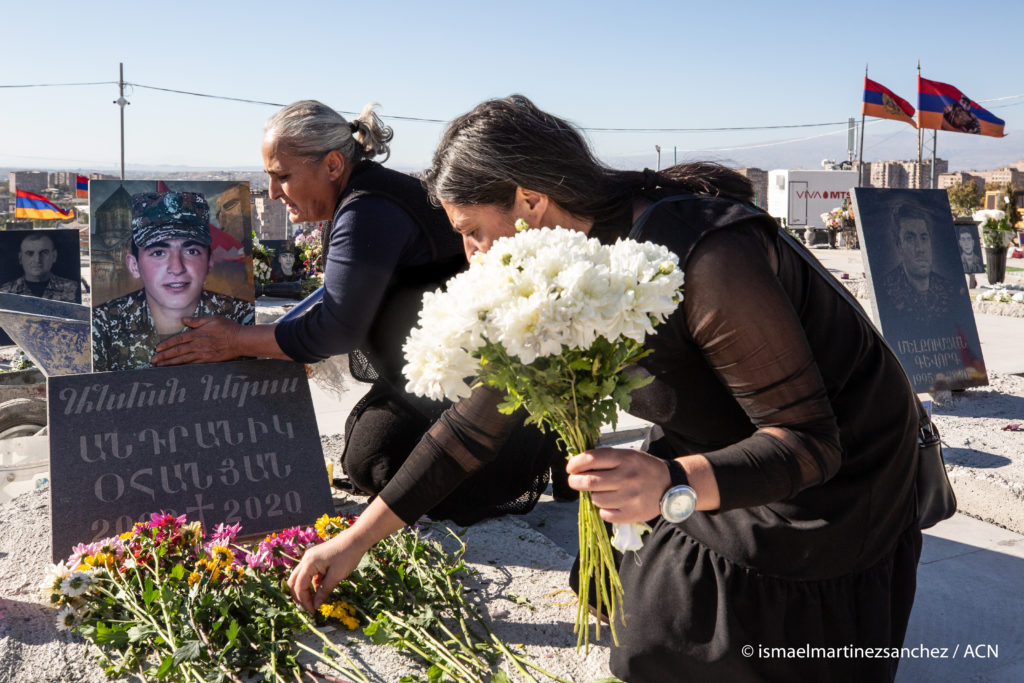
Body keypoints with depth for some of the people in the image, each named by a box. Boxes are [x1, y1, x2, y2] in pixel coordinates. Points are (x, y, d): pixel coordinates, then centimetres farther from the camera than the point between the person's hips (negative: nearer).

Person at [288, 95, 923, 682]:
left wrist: (674, 486, -51)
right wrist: (356, 540, -2)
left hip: (835, 478, -7)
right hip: (725, 458, 7)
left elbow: (808, 442, -32)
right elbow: (478, 418, -3)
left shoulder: (709, 261, -36)